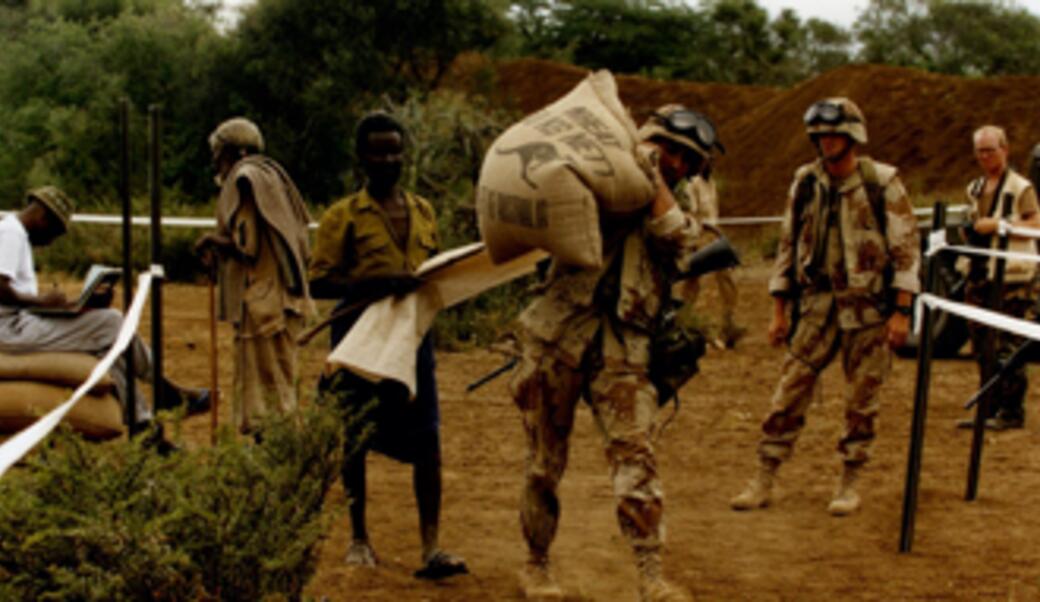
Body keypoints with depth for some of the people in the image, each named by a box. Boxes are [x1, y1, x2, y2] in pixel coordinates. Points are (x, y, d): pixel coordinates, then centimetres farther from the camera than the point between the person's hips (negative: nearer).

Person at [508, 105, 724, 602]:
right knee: (545, 461, 6)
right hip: (557, 338, 0)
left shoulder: (682, 220, 15)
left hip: (621, 351, 0)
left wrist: (650, 174, -4)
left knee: (635, 454, -16)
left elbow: (671, 235, -8)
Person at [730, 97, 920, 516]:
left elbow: (906, 247, -5)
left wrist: (901, 311, -11)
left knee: (862, 399, 3)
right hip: (817, 302, 3)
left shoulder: (882, 183, -6)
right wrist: (779, 310, 8)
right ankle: (763, 482, 6)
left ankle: (849, 484, 17)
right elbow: (788, 245, 11)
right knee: (790, 390, -1)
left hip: (868, 307, -3)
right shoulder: (805, 183, 5)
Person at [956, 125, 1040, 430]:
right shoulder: (975, 188, 18)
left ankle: (1011, 411, -3)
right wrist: (970, 230, 11)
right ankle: (989, 409, 15)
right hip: (980, 274, 7)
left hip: (1010, 276, -7)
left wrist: (998, 225, -17)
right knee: (983, 345, 8)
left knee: (1006, 346, -8)